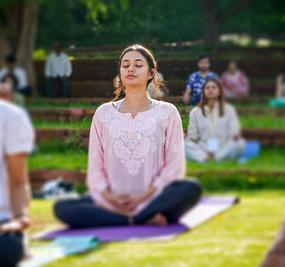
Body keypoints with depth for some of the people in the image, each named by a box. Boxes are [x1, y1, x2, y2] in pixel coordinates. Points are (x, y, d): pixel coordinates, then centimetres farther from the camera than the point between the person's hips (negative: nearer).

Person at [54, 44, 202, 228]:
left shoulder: (167, 113, 8)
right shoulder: (104, 114, 13)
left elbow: (174, 165, 1)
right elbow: (95, 167, 10)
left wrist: (144, 196, -12)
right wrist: (108, 196, -10)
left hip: (153, 199, -2)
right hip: (111, 203, 2)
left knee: (191, 189, -33)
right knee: (63, 208, -26)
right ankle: (145, 219, -28)